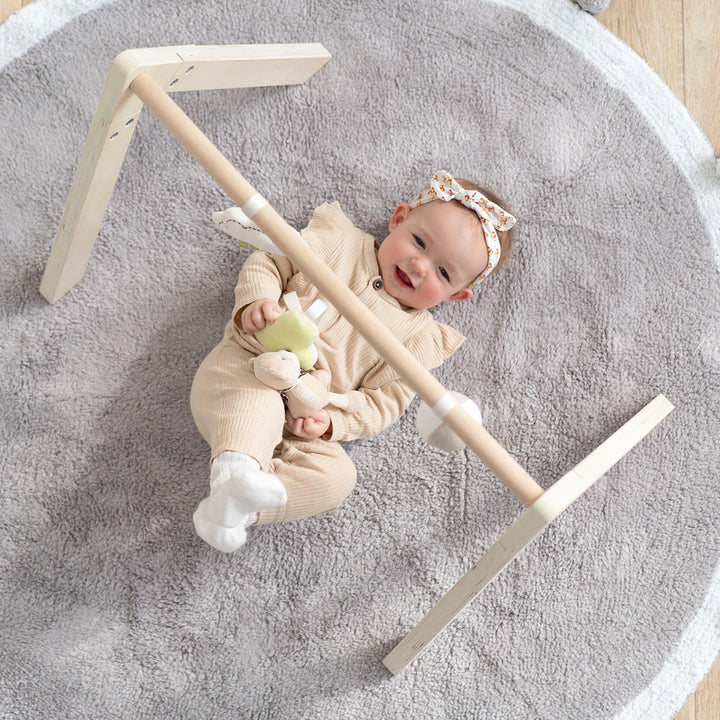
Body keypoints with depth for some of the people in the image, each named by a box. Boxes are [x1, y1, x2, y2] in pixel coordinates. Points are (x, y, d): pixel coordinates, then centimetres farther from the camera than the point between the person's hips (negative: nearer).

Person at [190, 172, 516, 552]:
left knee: (336, 476, -24)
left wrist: (330, 423, -14)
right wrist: (256, 300, -16)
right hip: (243, 370, -2)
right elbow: (267, 262, 7)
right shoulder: (338, 243, 5)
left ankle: (236, 507, -30)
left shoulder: (420, 339, 7)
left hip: (299, 426, 2)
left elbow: (384, 401, 3)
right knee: (259, 406, -36)